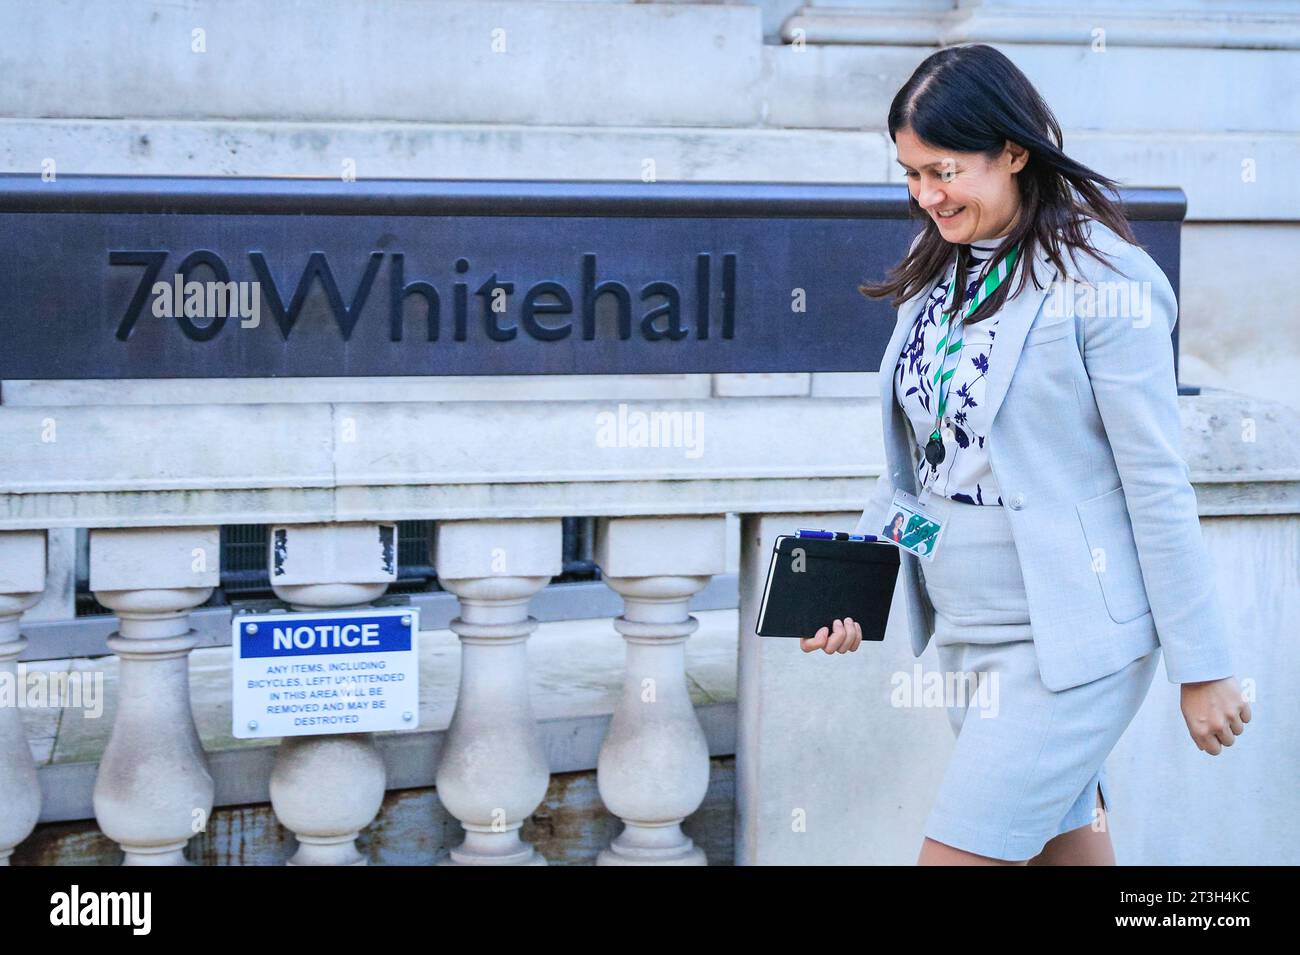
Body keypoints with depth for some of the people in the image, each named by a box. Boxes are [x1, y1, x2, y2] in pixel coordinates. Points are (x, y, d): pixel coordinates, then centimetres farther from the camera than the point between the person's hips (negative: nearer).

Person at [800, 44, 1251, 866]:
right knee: (1065, 846, 17)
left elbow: (1159, 487, -14)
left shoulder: (1100, 281, -15)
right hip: (965, 637, 8)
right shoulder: (937, 275, 8)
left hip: (1072, 643, -8)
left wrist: (1202, 667, -12)